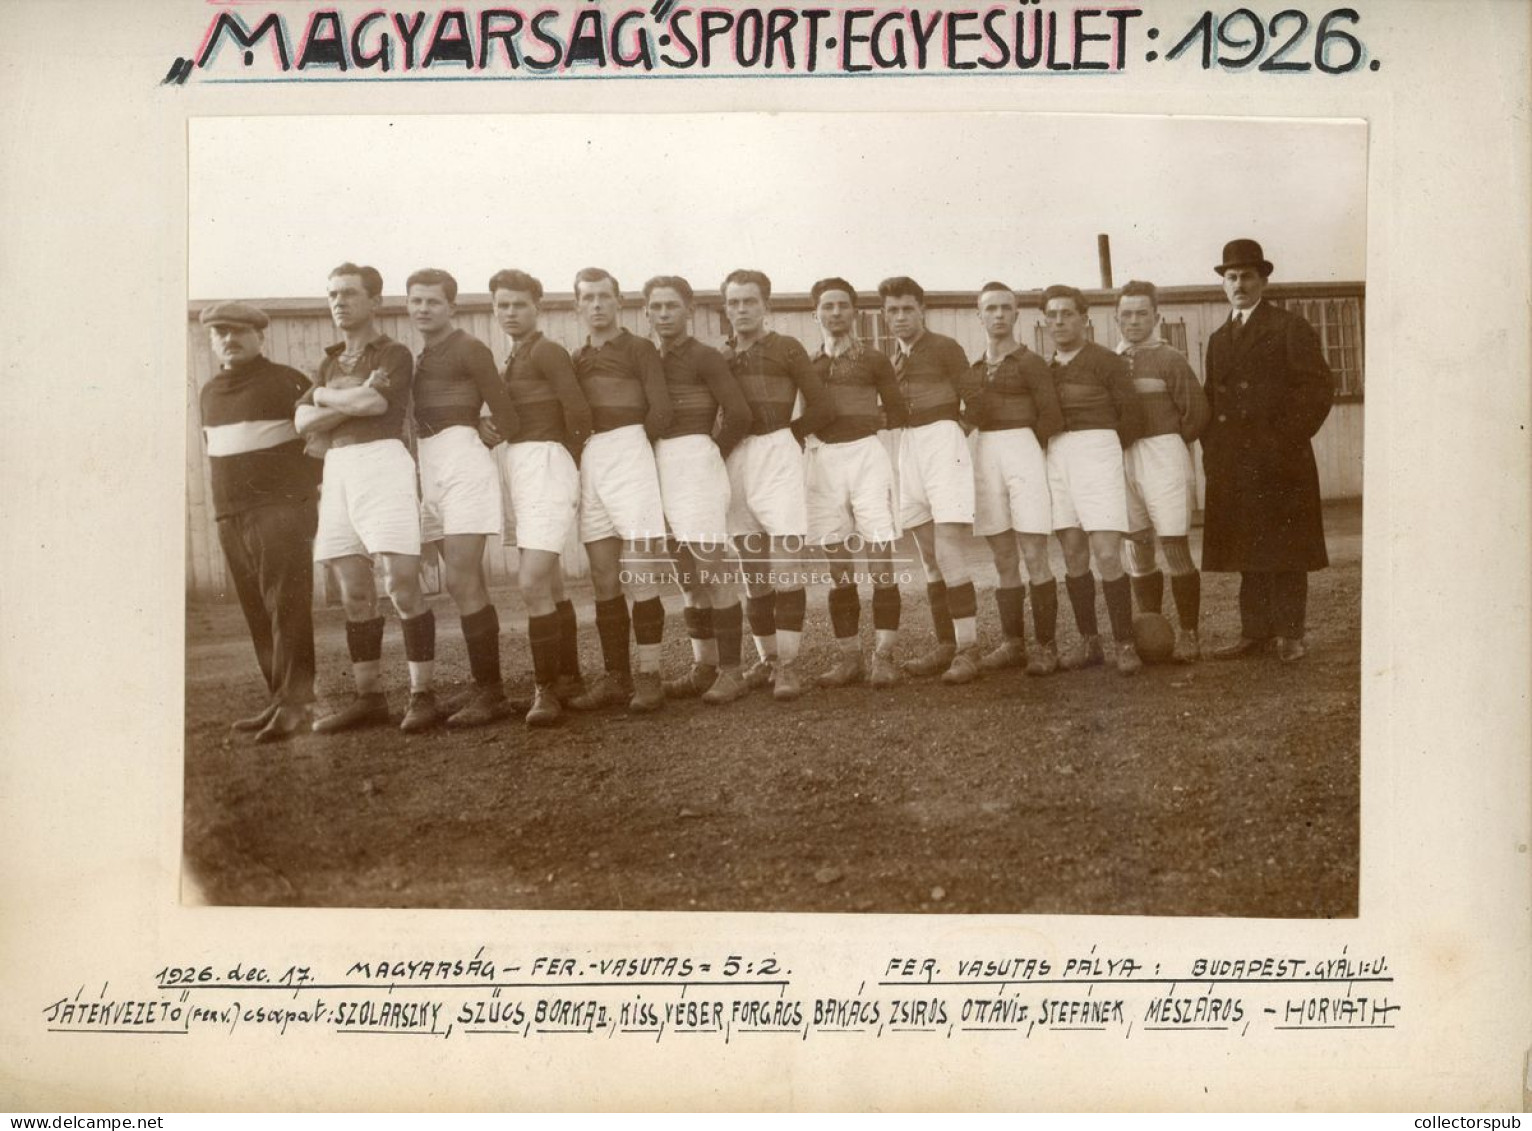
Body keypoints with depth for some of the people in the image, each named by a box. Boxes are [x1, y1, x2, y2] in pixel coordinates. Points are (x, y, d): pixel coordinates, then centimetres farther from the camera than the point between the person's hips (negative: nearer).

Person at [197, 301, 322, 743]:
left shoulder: (286, 381, -1)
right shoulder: (208, 393, 18)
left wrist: (304, 485, -5)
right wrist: (224, 501, 18)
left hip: (280, 508, -6)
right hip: (230, 516, 6)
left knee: (287, 609, -11)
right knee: (257, 615, 5)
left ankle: (294, 702, -11)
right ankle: (279, 699, 10)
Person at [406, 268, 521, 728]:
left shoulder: (468, 348, -4)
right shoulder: (419, 358, 20)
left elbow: (504, 413, -5)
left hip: (462, 461, -8)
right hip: (429, 469, 8)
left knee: (460, 581, -14)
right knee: (470, 584, 8)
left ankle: (490, 692, -10)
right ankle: (488, 690, 12)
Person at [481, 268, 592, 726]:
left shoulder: (547, 351, -9)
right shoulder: (508, 362, 18)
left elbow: (578, 413, -16)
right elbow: (502, 412, 17)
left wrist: (569, 461, -3)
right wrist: (484, 423, -5)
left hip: (545, 466, -9)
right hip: (513, 469, 9)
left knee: (532, 583, -16)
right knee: (550, 585, 14)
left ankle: (544, 689, -10)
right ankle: (568, 677, 22)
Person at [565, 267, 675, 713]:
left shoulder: (639, 349, 6)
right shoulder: (576, 359, 20)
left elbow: (660, 410, -5)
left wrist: (633, 445, 2)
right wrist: (581, 452, 0)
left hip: (628, 454, -5)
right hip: (586, 462, 5)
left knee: (637, 576, -9)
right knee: (604, 580, 5)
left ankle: (649, 678, -6)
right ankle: (616, 678, 10)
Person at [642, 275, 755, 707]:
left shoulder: (705, 357, -5)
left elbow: (739, 414, -11)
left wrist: (713, 453, -1)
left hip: (696, 463, -7)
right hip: (662, 468, 7)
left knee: (712, 567, -9)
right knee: (687, 574, 10)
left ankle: (731, 671, -5)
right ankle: (704, 667, 16)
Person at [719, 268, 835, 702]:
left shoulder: (786, 348, 5)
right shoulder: (719, 356, 14)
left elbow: (821, 407, 3)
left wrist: (784, 435, 4)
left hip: (777, 455, -4)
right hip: (734, 462, 4)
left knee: (785, 564, -11)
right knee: (753, 571, 8)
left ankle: (788, 666, -9)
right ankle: (767, 658, 19)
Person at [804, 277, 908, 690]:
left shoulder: (874, 361, 8)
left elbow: (896, 415, 10)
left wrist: (866, 418, 1)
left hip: (867, 457, -2)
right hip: (822, 461, 2)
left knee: (880, 560, -8)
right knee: (839, 569, 4)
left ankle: (884, 657, -6)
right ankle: (849, 658, 9)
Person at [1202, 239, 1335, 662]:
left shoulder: (1290, 328, 1)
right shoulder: (1219, 339, 19)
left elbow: (1318, 387, -6)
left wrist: (1287, 439, -12)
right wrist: (1212, 448, 7)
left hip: (1279, 462, -5)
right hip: (1231, 464, 5)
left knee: (1283, 549, -2)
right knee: (1246, 552, 6)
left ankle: (1289, 634, 3)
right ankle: (1255, 631, 11)